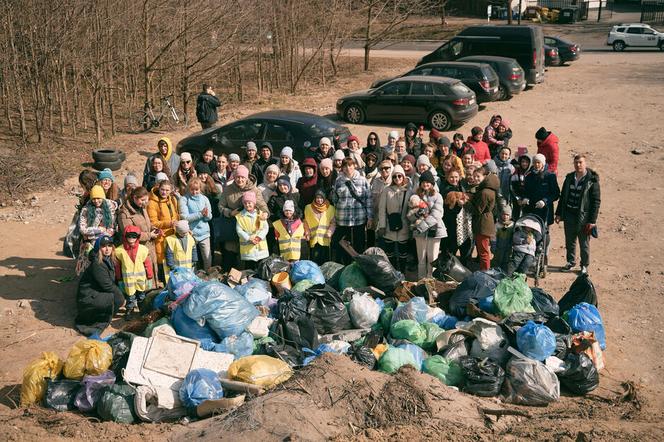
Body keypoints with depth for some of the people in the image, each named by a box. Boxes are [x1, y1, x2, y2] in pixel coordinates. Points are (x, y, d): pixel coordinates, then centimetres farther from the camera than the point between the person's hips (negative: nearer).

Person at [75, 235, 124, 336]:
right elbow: (107, 285, -22)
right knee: (117, 299, -23)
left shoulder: (110, 261, 6)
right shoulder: (97, 264, -22)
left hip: (97, 294, 10)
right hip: (87, 299, -10)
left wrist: (119, 292, -2)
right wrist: (121, 296, -13)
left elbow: (112, 282, 12)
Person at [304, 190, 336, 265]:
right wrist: (307, 233, 1)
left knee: (325, 261, -2)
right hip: (313, 239, 0)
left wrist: (330, 232, -8)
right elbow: (306, 222, 12)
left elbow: (333, 222, 6)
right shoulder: (308, 208, 10)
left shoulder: (330, 208, 7)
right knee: (314, 259, -4)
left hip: (325, 239, 0)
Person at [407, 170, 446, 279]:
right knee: (421, 259, 8)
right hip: (420, 231, 2)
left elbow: (436, 215, -11)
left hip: (434, 230, -2)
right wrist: (417, 219, -17)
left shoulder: (437, 196, -1)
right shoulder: (416, 196, 7)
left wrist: (422, 226, -17)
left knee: (432, 259, 2)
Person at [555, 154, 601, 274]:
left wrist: (592, 220, -13)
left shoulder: (592, 180, -10)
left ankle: (584, 265, 23)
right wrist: (559, 213, 10)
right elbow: (563, 196, 13)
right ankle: (571, 261, 33)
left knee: (584, 243, 7)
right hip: (569, 215, 4)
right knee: (569, 241, 15)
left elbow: (596, 201, -9)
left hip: (583, 217, -4)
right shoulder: (569, 178, 5)